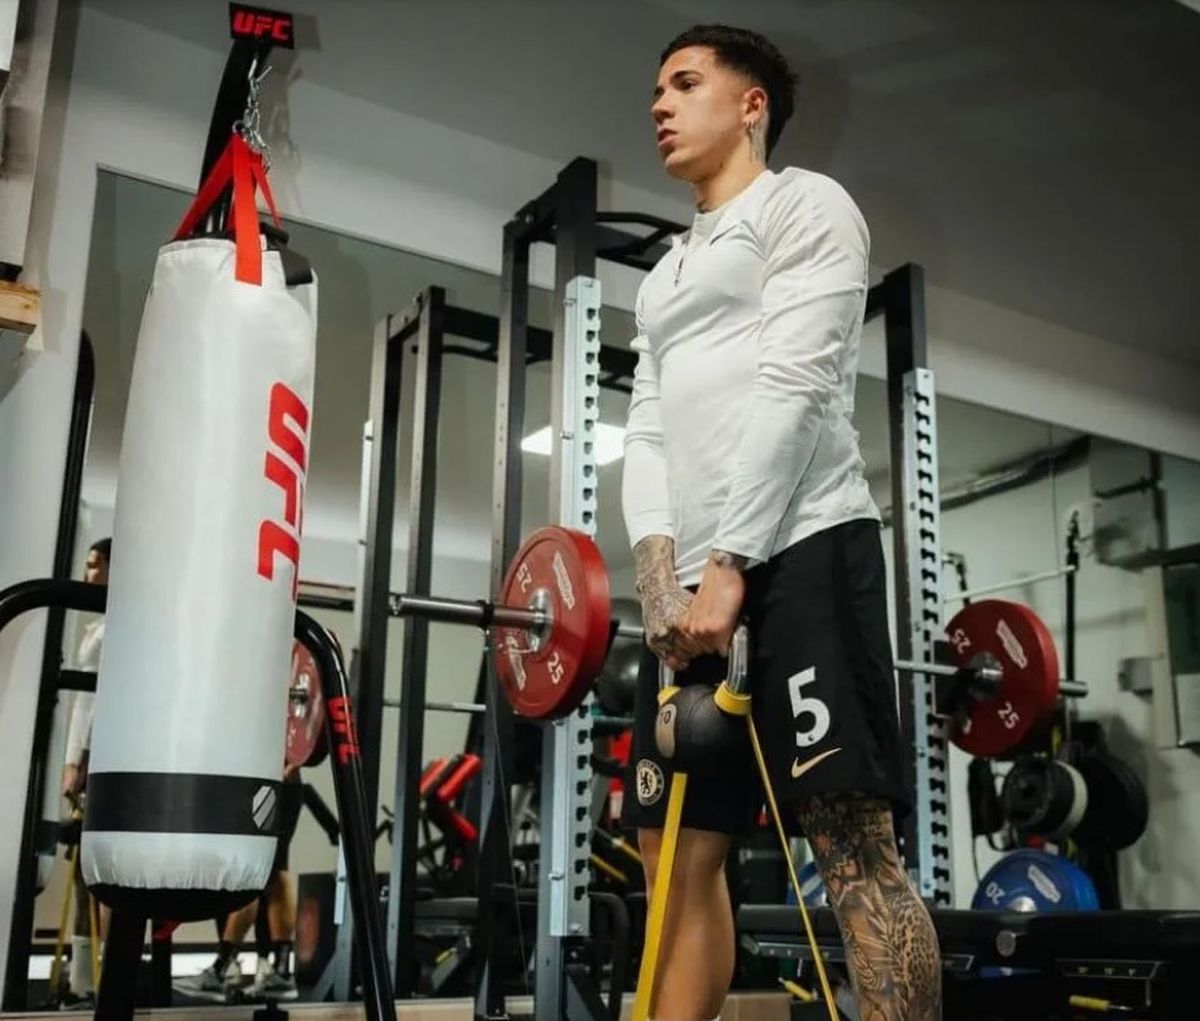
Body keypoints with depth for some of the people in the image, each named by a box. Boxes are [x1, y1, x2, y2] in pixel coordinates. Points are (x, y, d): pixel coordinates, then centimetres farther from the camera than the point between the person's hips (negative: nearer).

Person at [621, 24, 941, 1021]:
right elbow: (648, 432, 16)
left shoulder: (804, 205, 5)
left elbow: (790, 388, -9)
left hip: (801, 548, -8)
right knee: (679, 847, 6)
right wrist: (660, 568, -1)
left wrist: (728, 563, -17)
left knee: (854, 841, -12)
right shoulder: (665, 278, 27)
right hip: (692, 579, 8)